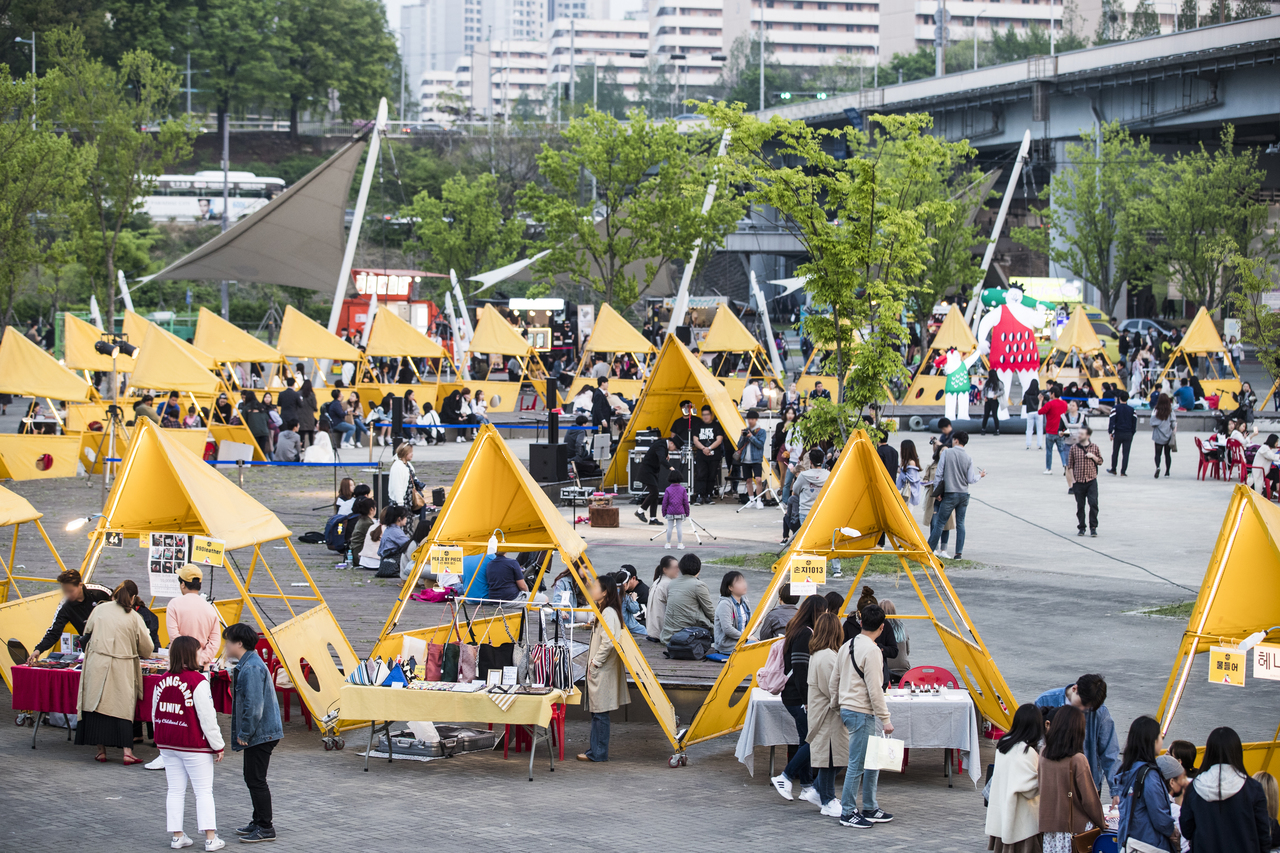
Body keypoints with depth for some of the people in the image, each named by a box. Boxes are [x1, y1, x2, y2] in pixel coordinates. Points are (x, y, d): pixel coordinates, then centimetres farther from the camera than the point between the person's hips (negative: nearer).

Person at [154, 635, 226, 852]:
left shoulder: (162, 681, 5)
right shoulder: (197, 682, -16)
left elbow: (156, 714, 13)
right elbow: (207, 718, -15)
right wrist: (218, 745, -6)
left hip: (167, 745, 6)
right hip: (194, 745, -6)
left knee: (175, 790, 12)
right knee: (204, 791, 1)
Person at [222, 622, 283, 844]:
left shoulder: (251, 669, -21)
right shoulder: (246, 665, 13)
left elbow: (254, 706, -26)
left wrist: (244, 734, -18)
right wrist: (243, 733, 19)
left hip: (261, 734, -11)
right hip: (257, 734, 11)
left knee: (256, 780, -4)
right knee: (252, 778, 18)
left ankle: (265, 828, 3)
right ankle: (258, 821, 28)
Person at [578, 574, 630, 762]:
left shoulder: (608, 613, -16)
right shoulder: (602, 611, 15)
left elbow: (609, 642, -25)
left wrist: (595, 662, -17)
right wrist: (592, 661, 16)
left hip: (602, 670, -10)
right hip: (599, 669, 10)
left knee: (600, 712, -5)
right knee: (596, 711, 12)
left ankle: (599, 753, -2)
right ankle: (595, 751, 16)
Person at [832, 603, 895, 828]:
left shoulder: (846, 647, 10)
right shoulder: (871, 651, -17)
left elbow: (834, 681, 15)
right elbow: (874, 689, -19)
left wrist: (840, 706, 25)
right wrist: (886, 719, -14)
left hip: (847, 708, 10)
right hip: (861, 713, -10)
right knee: (857, 764, -2)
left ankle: (870, 809, 22)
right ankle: (847, 813, 3)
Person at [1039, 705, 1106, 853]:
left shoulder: (1044, 756, 2)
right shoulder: (1077, 760, -14)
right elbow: (1089, 798, -7)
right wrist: (1101, 822, 8)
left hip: (1049, 825, 5)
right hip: (1076, 828, -5)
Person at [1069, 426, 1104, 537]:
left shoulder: (1094, 447, 4)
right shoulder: (1074, 448, 3)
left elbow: (1100, 461, 12)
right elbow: (1070, 464, 5)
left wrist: (1093, 456, -8)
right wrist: (1072, 479, 0)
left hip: (1091, 481, -1)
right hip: (1079, 481, 1)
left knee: (1093, 503, -9)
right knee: (1080, 506, 6)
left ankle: (1093, 527, -2)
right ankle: (1081, 528, 17)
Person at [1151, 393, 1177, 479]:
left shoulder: (1156, 411, -11)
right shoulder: (1170, 411, -8)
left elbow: (1152, 423, -9)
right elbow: (1174, 424, -7)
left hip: (1158, 436, -2)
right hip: (1168, 436, 2)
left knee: (1158, 453, 2)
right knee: (1167, 453, 14)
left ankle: (1157, 467, -24)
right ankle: (1167, 472, 16)